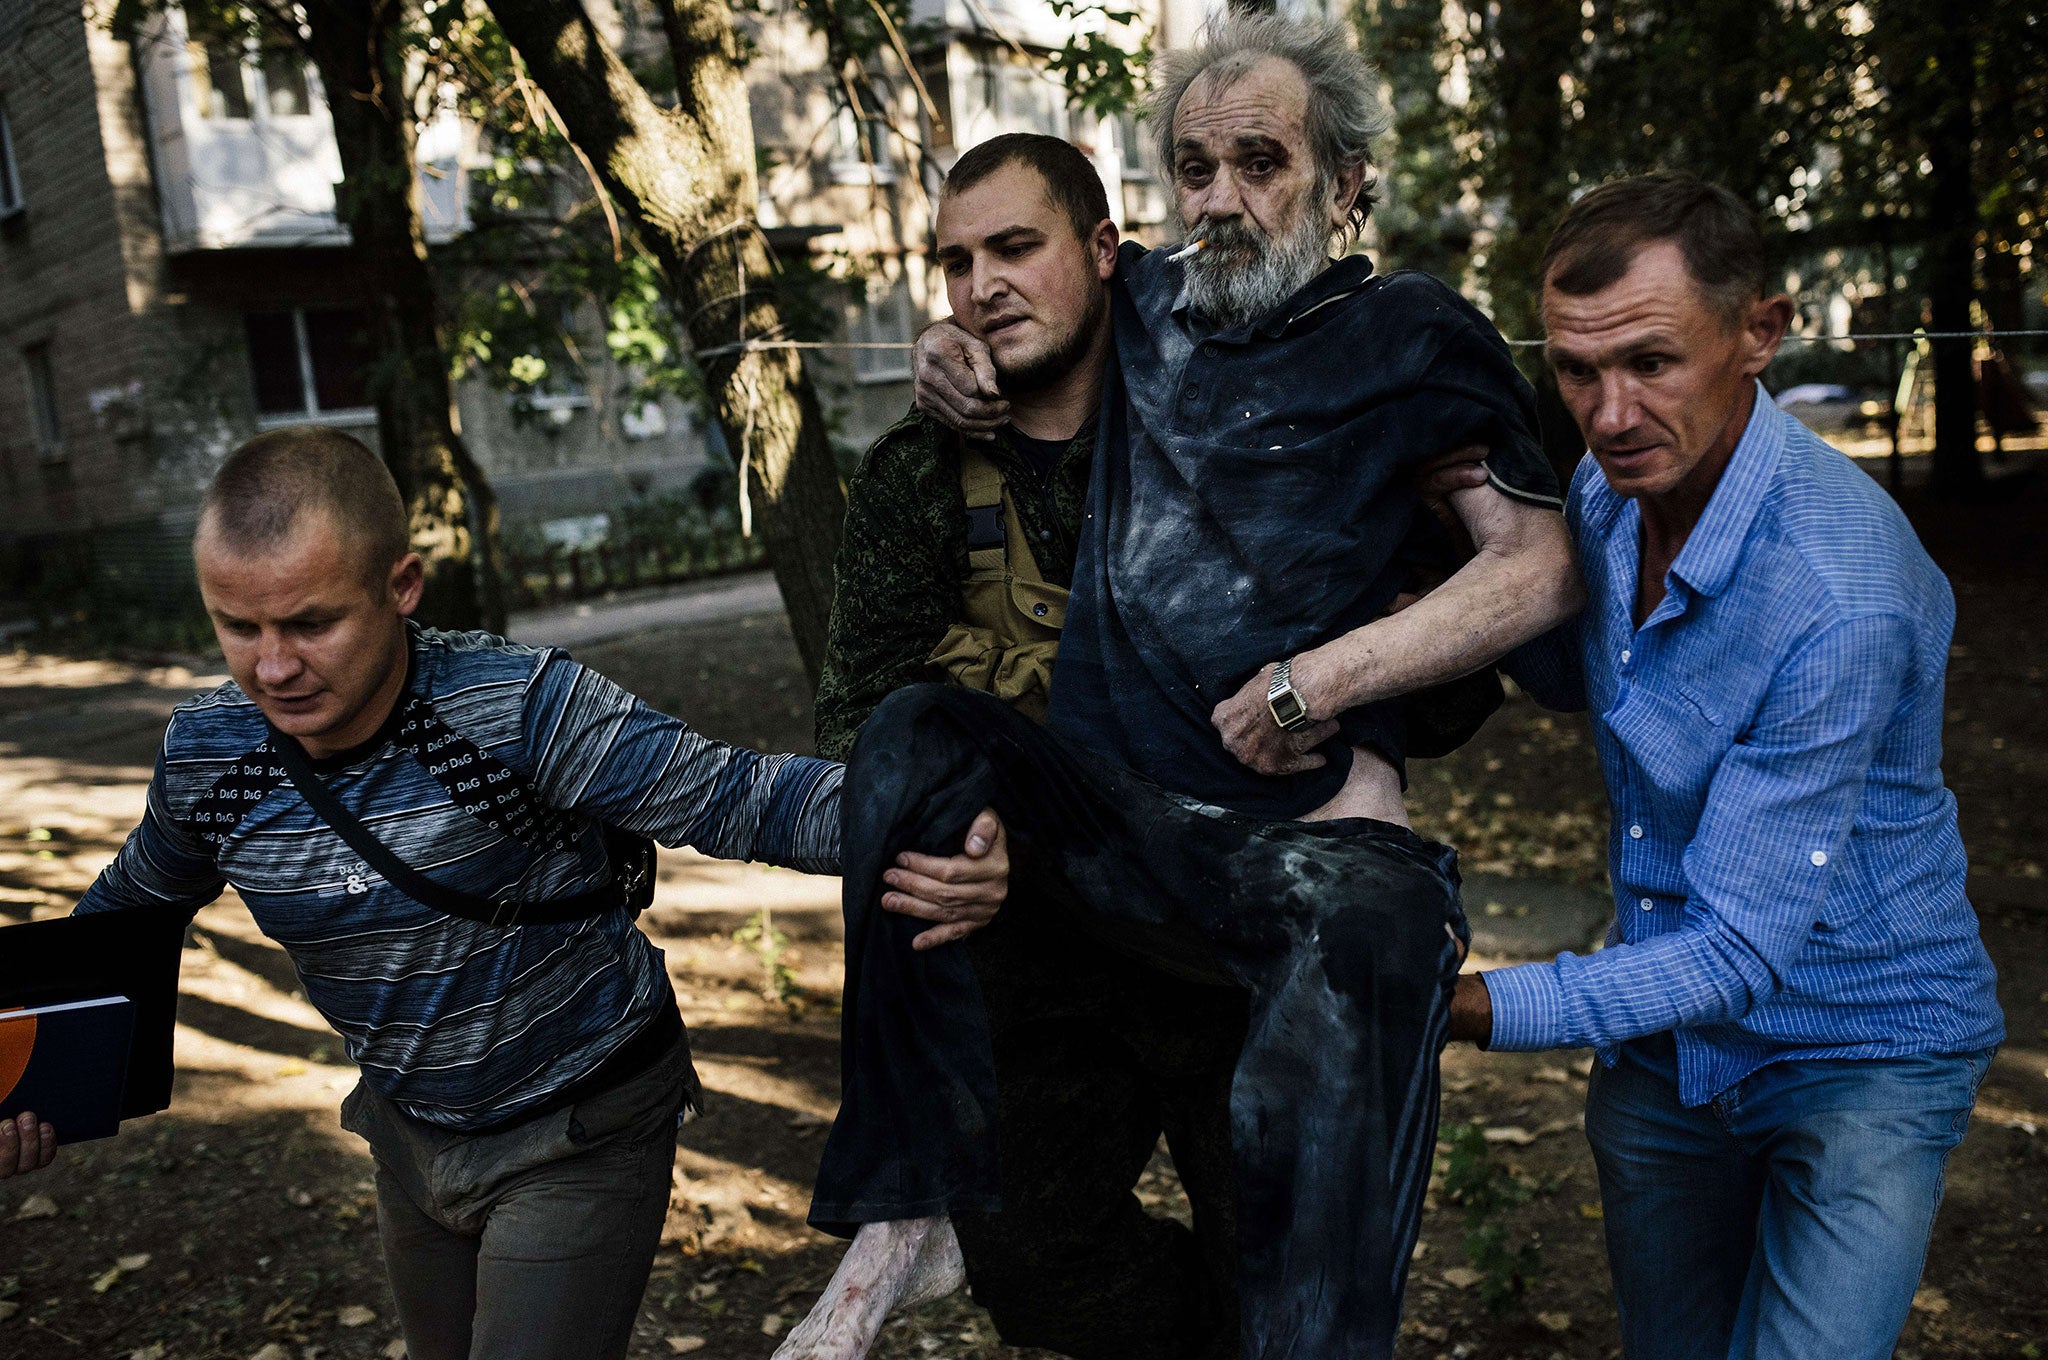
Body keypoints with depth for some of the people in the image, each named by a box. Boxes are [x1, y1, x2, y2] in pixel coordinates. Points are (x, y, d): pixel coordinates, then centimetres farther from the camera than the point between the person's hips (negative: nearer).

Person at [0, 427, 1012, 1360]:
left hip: (580, 1135, -6)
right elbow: (132, 902, 9)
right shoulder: (207, 751, -13)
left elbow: (736, 795, -31)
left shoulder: (518, 709, -30)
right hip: (412, 1132, 6)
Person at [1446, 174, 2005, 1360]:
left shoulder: (1843, 598, -32)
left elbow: (1739, 949, -31)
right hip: (1664, 1044, 7)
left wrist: (1475, 1006, -35)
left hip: (1857, 1049, -6)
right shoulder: (1609, 492, -8)